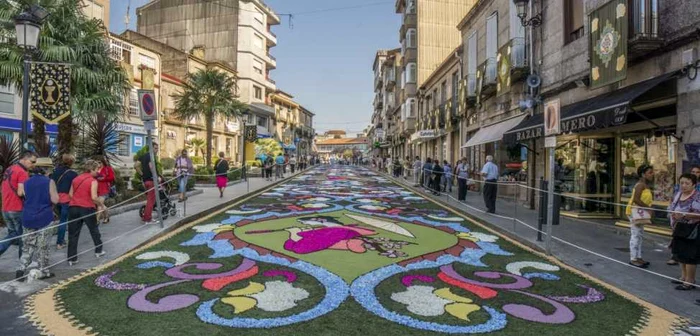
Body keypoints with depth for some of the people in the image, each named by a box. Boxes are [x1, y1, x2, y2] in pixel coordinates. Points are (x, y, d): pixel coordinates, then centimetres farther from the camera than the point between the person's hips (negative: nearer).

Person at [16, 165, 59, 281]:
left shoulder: (26, 182, 8)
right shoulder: (49, 182, -7)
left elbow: (23, 198, 17)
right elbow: (55, 200, -12)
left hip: (28, 218, 4)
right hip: (44, 218, -4)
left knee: (28, 245, 14)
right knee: (42, 246, 3)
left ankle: (21, 269, 1)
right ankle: (43, 272, 11)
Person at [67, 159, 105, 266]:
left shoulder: (76, 179, 9)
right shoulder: (93, 181, -8)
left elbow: (70, 194, 11)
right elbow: (94, 197, -16)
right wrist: (101, 204, -2)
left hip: (73, 207, 4)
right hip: (87, 208, -4)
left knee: (73, 234, 6)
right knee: (94, 230, 17)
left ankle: (72, 259, 7)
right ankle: (98, 251, 30)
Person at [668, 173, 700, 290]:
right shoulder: (678, 194, 8)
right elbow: (673, 209, 19)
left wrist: (683, 216, -27)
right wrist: (674, 215, 4)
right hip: (680, 229, 8)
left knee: (689, 255, -1)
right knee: (680, 253, 15)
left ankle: (690, 281, 10)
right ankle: (684, 276, 29)